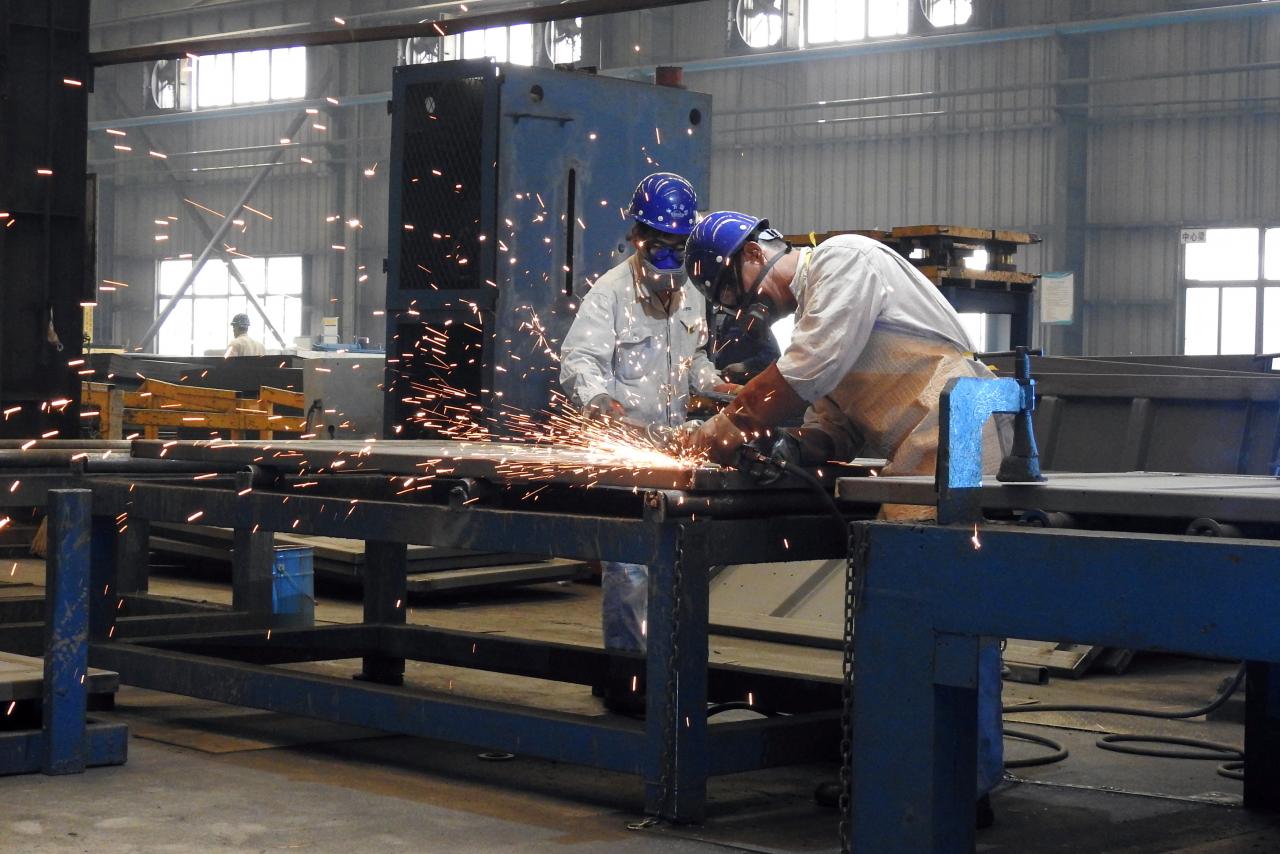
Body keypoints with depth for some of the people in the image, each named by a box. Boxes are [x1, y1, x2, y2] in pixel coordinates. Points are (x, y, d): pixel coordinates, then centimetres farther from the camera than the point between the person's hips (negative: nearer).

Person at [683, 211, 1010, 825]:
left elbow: (813, 367, -16)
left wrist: (729, 427, -8)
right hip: (919, 459, 10)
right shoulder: (811, 308, 25)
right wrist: (788, 449, 0)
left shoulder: (844, 259, -4)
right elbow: (832, 427, 21)